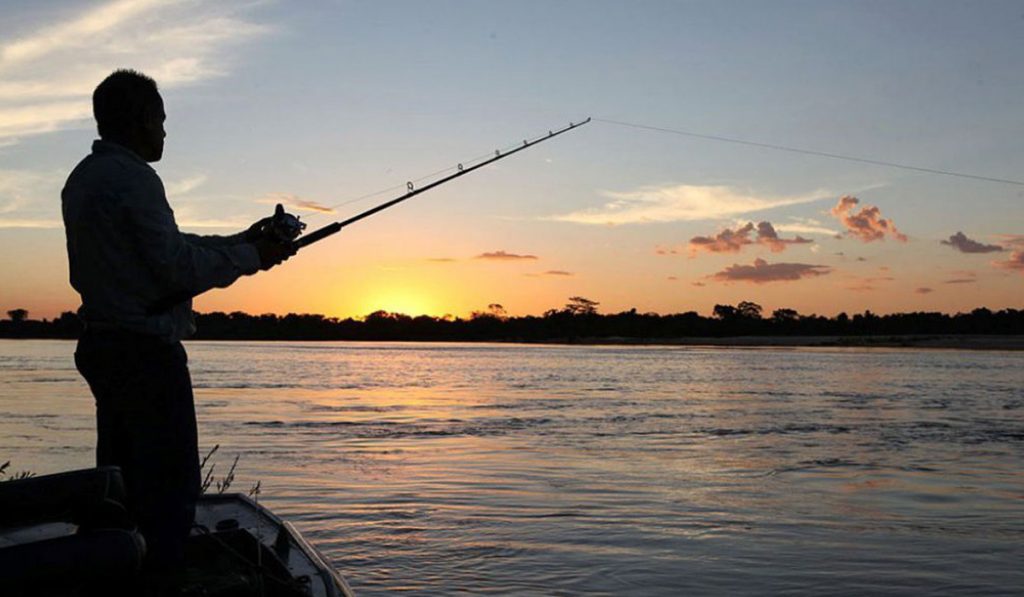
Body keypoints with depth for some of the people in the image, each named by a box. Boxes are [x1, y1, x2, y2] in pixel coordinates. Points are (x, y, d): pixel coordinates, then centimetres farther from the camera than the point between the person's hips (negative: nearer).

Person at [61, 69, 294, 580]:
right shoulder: (132, 178, -14)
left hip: (101, 343, 10)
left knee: (120, 481, 15)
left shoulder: (83, 178, 17)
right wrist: (250, 257, -6)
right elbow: (176, 267, -19)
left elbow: (165, 248, 16)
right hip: (146, 348, -10)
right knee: (170, 484, -5)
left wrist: (241, 241, 14)